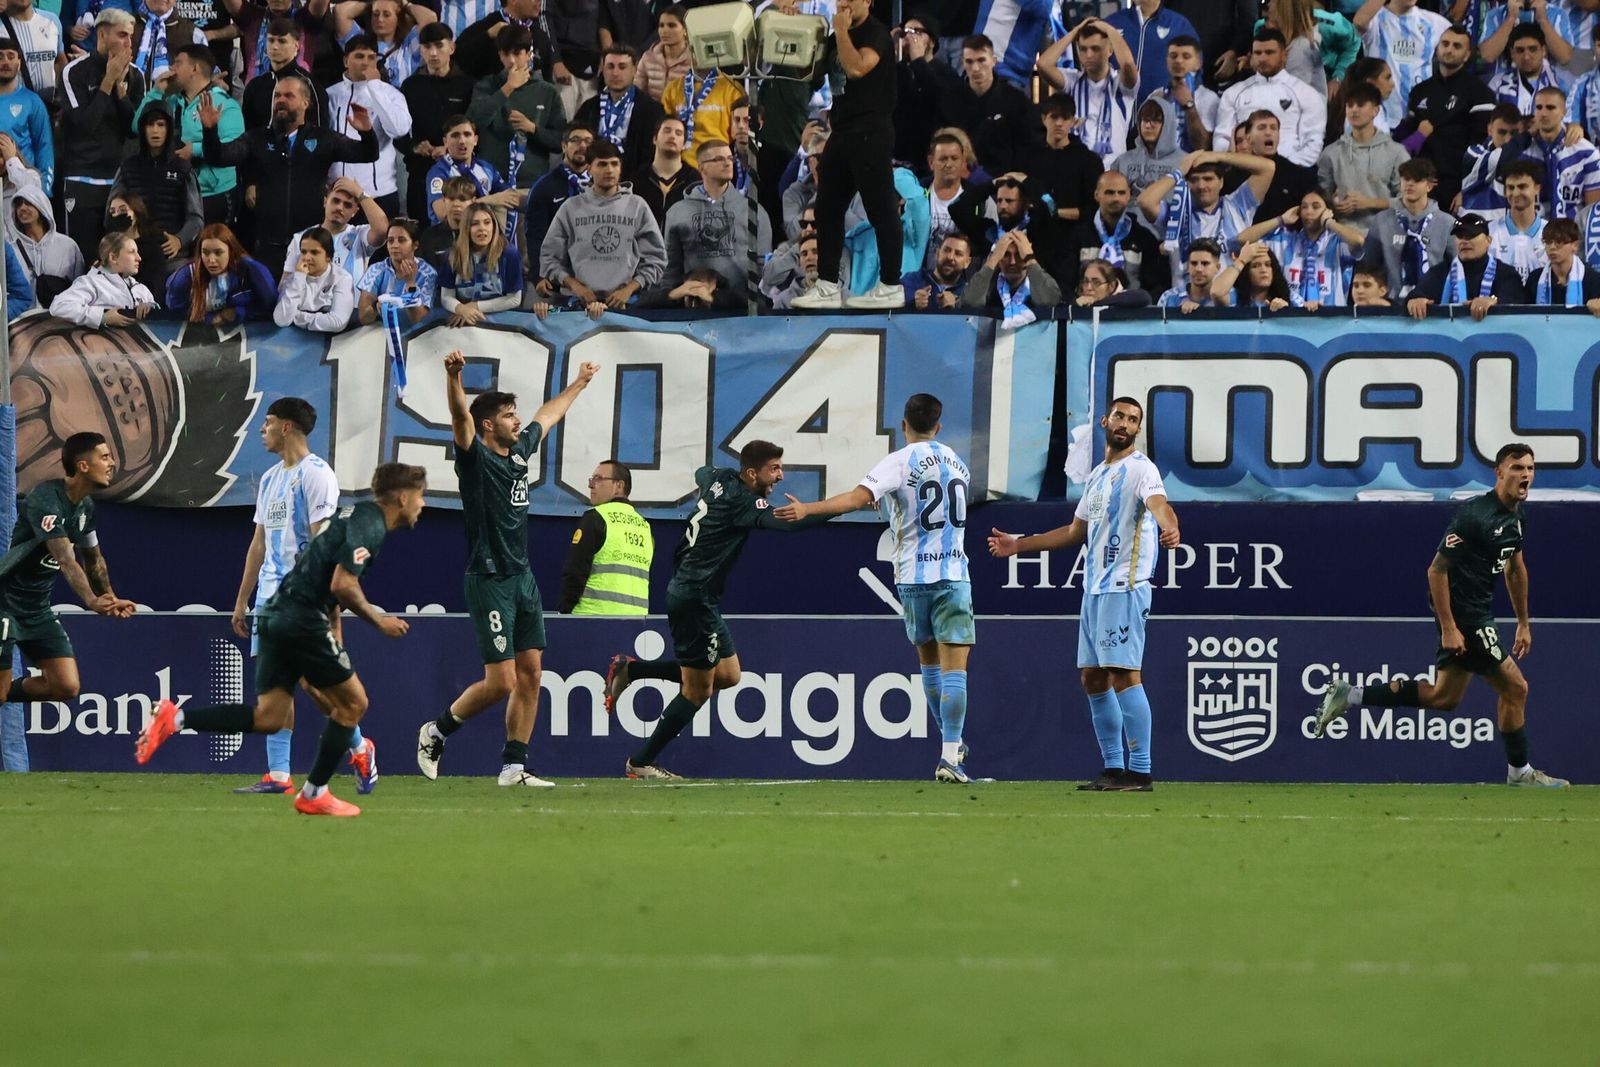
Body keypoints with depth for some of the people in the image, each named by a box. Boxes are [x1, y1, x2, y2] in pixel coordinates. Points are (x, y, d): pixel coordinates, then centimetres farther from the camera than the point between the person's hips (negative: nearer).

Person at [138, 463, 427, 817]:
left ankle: (176, 718, -6)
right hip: (304, 619, -9)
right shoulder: (370, 525, -10)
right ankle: (313, 794, 6)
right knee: (353, 702, 4)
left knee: (270, 716, 5)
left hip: (276, 615, 9)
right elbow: (343, 585, -19)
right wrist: (378, 620, -6)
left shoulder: (358, 516, 21)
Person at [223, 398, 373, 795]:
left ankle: (360, 748, 13)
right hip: (270, 592, 8)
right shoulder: (270, 479, 19)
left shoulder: (315, 474, -8)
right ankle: (278, 775, 0)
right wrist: (241, 601, 20)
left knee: (312, 681, -8)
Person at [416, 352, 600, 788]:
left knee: (530, 676, 4)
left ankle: (513, 766, 8)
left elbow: (547, 416, 31)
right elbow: (461, 415, -28)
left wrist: (579, 383, 45)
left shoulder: (519, 451, 12)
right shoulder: (476, 457, -9)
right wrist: (453, 376, -46)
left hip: (523, 578, 8)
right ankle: (436, 731, 13)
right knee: (501, 681, -9)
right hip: (490, 582, -8)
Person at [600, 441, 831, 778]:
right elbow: (785, 521, -34)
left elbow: (701, 473, 32)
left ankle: (630, 670, 17)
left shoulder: (719, 478, 6)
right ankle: (641, 763, 10)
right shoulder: (741, 501, -19)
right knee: (698, 690, 0)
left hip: (689, 590, 10)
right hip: (694, 597, -10)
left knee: (727, 675, 14)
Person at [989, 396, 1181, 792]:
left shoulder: (1140, 469, -7)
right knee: (1092, 677, 10)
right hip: (1094, 590, 9)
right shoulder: (1097, 476, 20)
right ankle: (1114, 768, 16)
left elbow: (1158, 503, -28)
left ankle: (1140, 771, -15)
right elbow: (1075, 532, 30)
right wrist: (1019, 544, 33)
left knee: (1124, 674, -15)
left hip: (1124, 588, -9)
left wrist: (1169, 529, -51)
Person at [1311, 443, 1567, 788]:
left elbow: (1516, 568, 23)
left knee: (1444, 697, 15)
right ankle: (1519, 772, 12)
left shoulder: (1516, 515, 8)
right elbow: (1437, 570, -21)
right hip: (1462, 614, -10)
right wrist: (1448, 628, -22)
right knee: (1515, 688, -3)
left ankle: (1350, 695, 18)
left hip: (1478, 612, 10)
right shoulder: (1475, 515, -21)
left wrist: (1523, 623, 25)